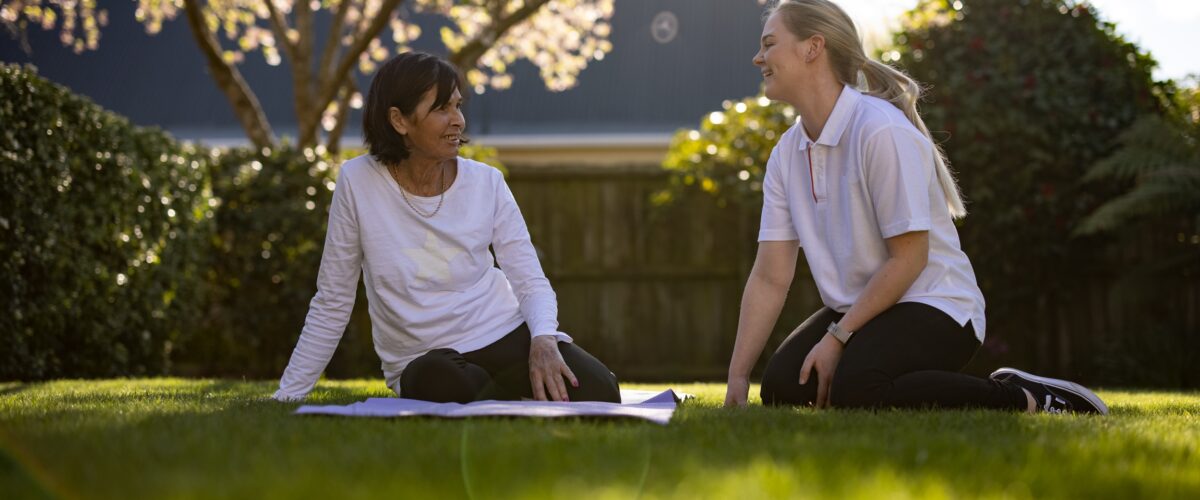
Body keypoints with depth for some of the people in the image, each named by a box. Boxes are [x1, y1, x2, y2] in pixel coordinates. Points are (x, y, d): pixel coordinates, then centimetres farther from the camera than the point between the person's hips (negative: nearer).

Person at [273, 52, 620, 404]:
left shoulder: (486, 183, 0)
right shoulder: (357, 183, -6)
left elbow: (531, 282, -1)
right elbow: (332, 304, 0)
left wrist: (543, 339, -24)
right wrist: (287, 397, -1)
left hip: (504, 336, 2)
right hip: (423, 360, -2)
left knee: (598, 392, -26)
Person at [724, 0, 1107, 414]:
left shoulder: (881, 130, -20)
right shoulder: (786, 154, 4)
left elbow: (908, 259, -20)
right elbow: (770, 277, 2)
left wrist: (837, 338, -18)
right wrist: (738, 376, -6)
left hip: (937, 305, -8)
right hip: (857, 310, 8)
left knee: (856, 391, -33)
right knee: (782, 386, -15)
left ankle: (1024, 399, -14)